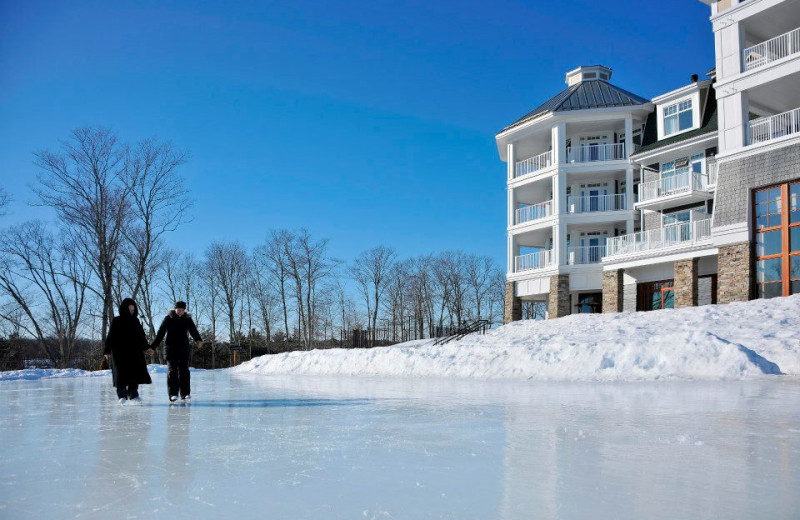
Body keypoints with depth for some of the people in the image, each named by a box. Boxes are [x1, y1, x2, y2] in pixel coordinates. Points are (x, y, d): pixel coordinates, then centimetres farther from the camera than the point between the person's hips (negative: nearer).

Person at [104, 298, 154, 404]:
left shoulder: (135, 321, 10)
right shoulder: (116, 321, 1)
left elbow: (142, 336, 15)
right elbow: (110, 336, -1)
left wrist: (147, 347, 10)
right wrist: (107, 351, -6)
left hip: (134, 352, 3)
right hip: (119, 351, -3)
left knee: (135, 372, -4)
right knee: (121, 373, -6)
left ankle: (133, 394, 2)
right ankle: (122, 395, 0)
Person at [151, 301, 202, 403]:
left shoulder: (188, 319, 3)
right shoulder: (168, 318, -2)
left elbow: (193, 330, -9)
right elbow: (160, 333, -2)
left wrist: (198, 340, -30)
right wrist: (153, 346, -5)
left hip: (184, 347, 2)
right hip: (171, 347, -2)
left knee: (184, 369, 1)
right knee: (172, 370, -6)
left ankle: (185, 393, 4)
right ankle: (173, 394, -7)